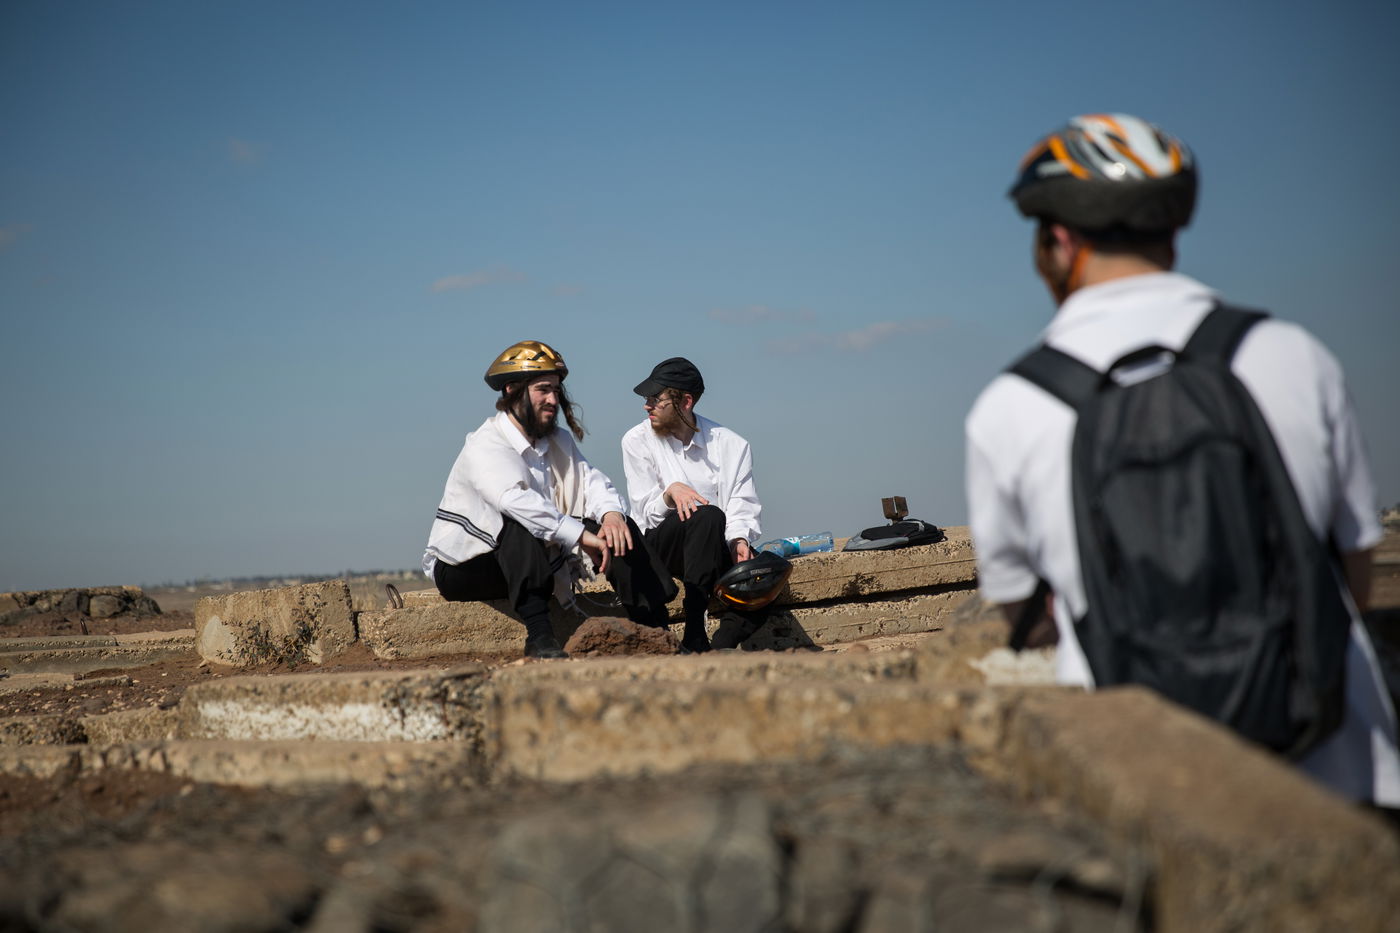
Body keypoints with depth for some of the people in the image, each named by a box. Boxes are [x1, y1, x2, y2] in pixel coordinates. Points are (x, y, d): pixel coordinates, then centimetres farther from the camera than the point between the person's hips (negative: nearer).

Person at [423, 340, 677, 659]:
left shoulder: (559, 440, 9)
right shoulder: (485, 446, -19)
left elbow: (590, 480, 0)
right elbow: (515, 500, -35)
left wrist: (611, 512, -25)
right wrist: (581, 536, -42)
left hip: (534, 557, 7)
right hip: (463, 568, -7)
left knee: (615, 524, -8)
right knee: (520, 525, -38)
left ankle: (654, 626, -15)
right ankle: (539, 638, -45)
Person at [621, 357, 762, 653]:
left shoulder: (731, 445, 4)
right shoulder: (637, 441, 1)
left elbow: (743, 507, -2)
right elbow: (646, 512, -4)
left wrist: (739, 539, -23)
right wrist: (670, 492, -26)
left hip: (717, 548, 2)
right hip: (659, 547, -2)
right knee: (707, 516, -36)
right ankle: (695, 637, -37)